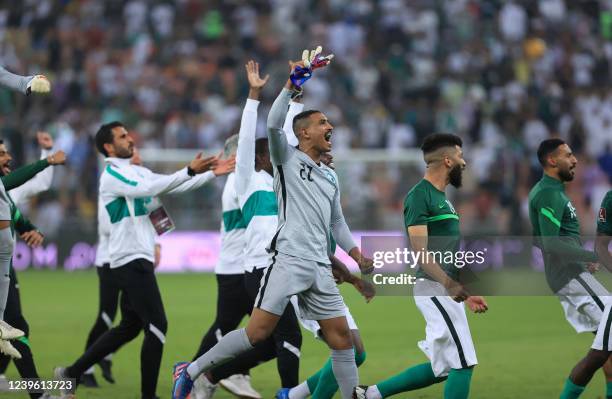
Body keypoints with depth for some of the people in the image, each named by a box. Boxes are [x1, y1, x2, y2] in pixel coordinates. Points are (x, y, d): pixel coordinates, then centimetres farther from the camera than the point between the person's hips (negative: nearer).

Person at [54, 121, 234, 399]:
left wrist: (212, 173, 4)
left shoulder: (136, 172, 16)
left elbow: (177, 186, 14)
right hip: (131, 260, -9)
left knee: (129, 327, 14)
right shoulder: (112, 176, -11)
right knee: (157, 326, -12)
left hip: (138, 260, 9)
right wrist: (190, 171, -29)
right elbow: (149, 188, -26)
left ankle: (71, 373, 20)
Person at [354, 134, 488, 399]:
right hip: (434, 288, -10)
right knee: (463, 363, -9)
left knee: (441, 369, 11)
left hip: (448, 290, 10)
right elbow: (420, 251, -20)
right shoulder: (420, 196, -11)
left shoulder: (442, 198, 19)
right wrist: (449, 284, -31)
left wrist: (467, 293, 23)